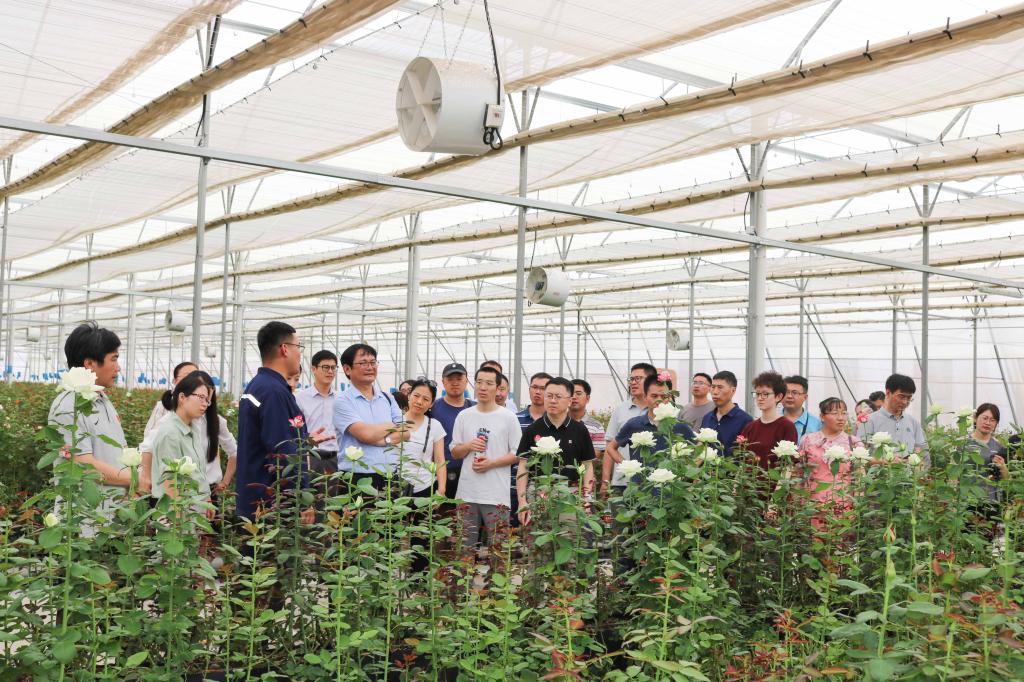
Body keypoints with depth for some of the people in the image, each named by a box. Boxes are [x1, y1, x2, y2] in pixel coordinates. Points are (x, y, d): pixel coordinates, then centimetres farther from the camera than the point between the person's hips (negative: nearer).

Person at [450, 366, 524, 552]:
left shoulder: (508, 418, 1)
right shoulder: (463, 416, 10)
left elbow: (518, 454, 0)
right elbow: (454, 452, 15)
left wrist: (491, 463, -12)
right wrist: (468, 446, -7)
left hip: (496, 494, -3)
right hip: (467, 492, 3)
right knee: (465, 546, 8)